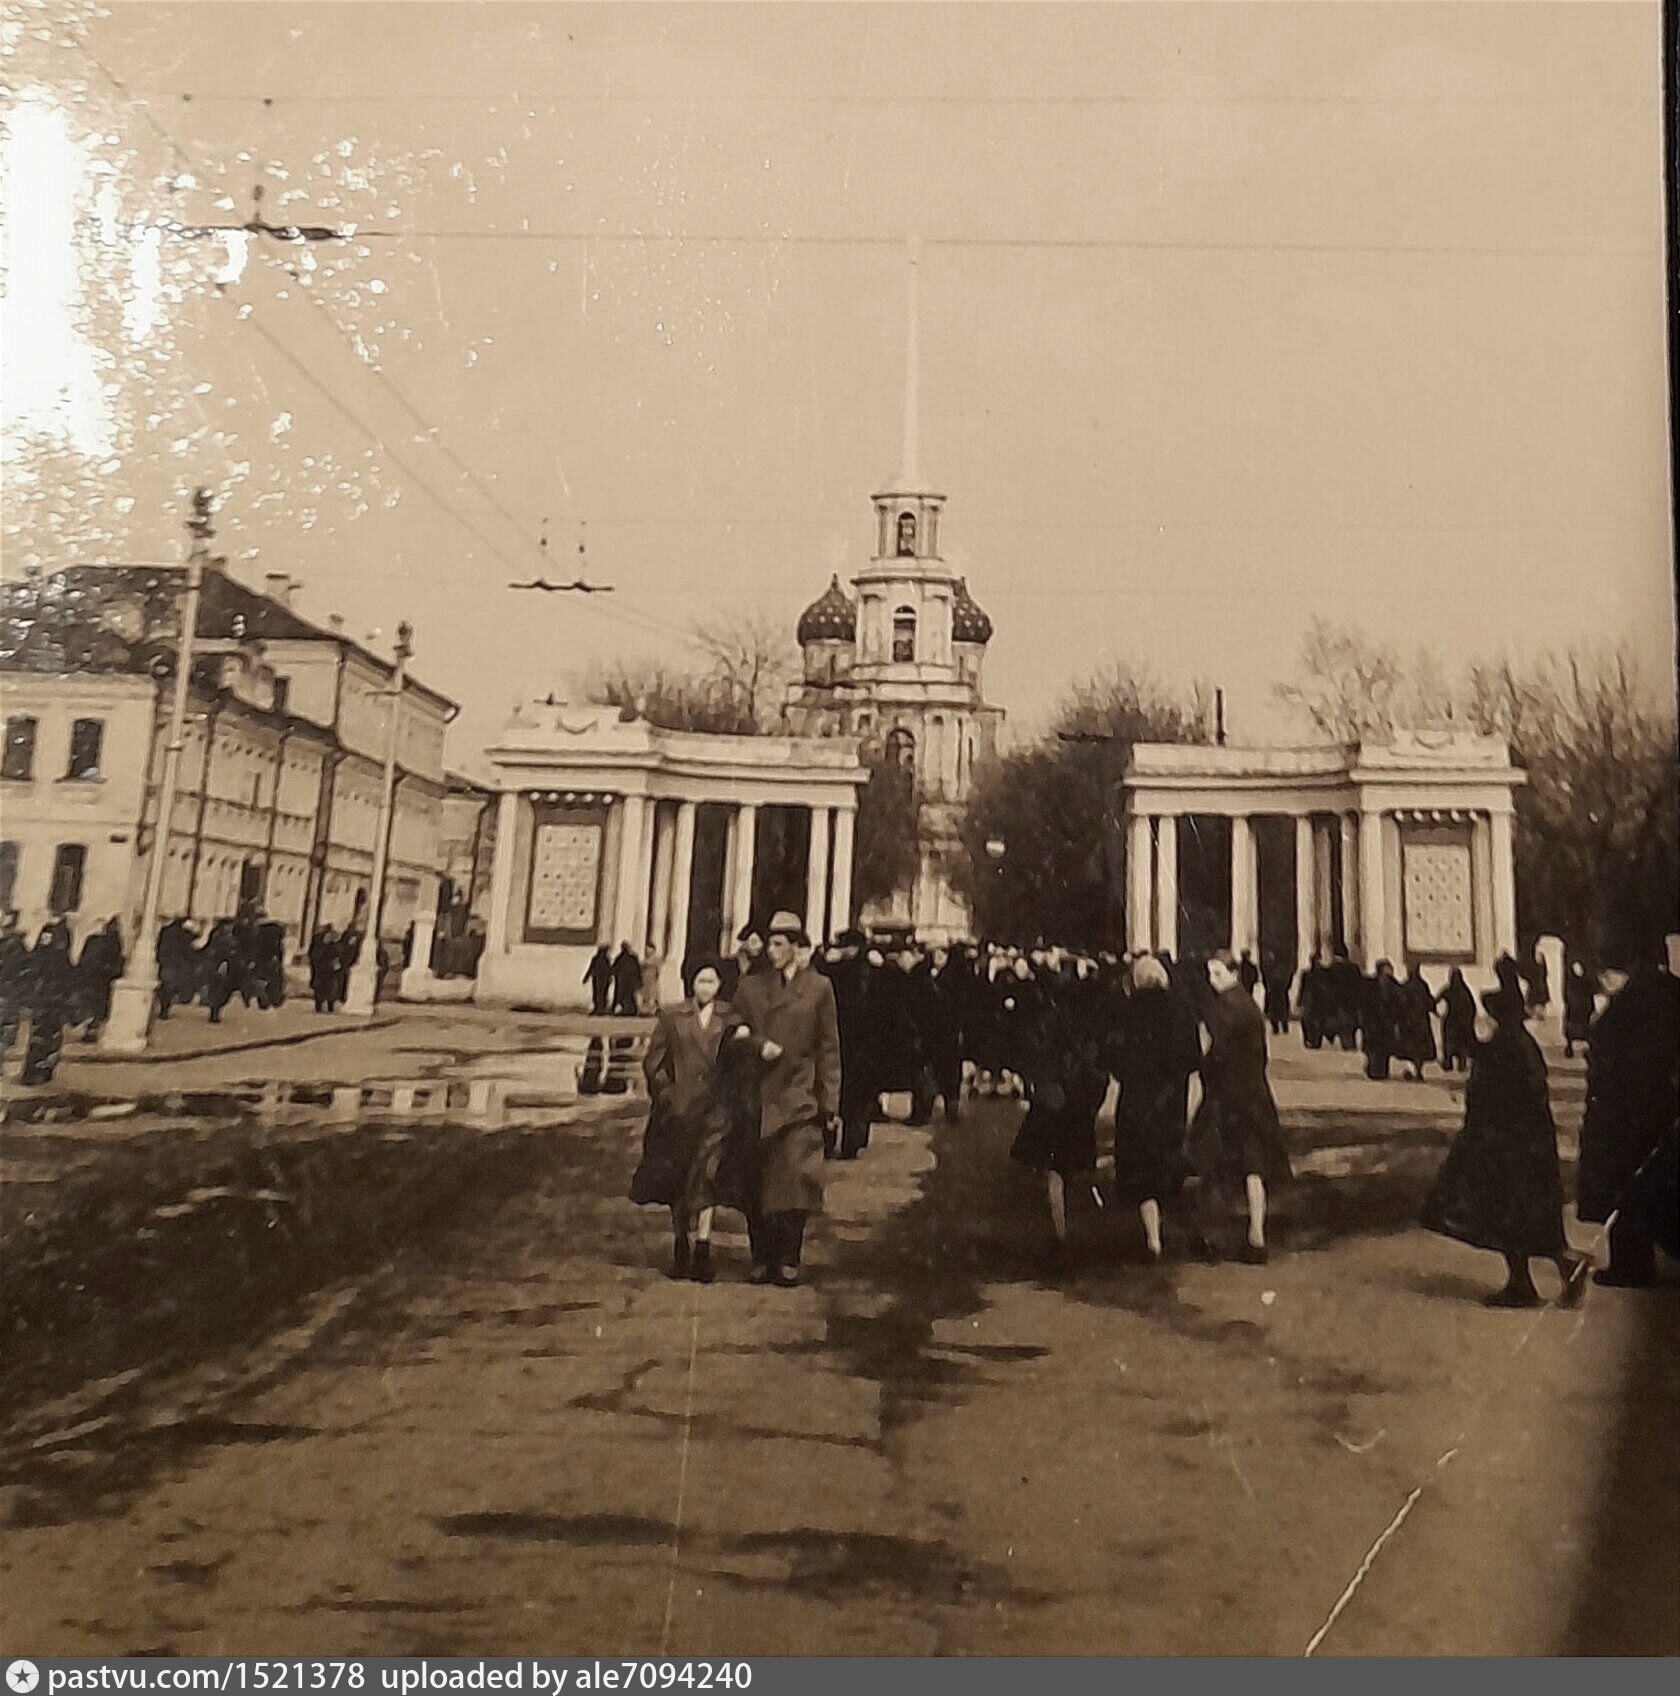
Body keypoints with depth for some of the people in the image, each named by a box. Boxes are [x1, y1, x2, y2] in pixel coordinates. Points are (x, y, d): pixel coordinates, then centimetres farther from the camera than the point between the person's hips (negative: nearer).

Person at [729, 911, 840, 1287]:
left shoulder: (818, 987, 4)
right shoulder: (750, 986, 10)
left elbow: (829, 1048, 4)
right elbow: (736, 1033, 11)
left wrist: (830, 1101, 1)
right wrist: (758, 1045, -11)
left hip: (799, 1099, -2)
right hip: (758, 1097, 2)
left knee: (796, 1177, -8)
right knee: (757, 1180, 4)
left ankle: (788, 1260, 6)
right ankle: (762, 1259, 16)